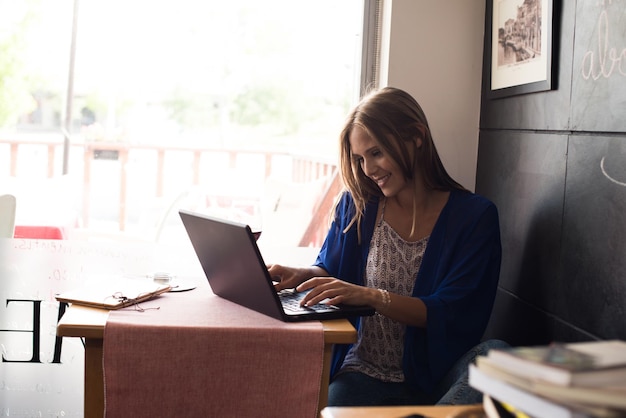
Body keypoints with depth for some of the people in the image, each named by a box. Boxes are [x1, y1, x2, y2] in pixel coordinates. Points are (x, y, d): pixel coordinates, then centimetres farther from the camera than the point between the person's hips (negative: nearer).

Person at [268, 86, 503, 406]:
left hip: (433, 376, 1)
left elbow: (451, 316, -11)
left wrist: (371, 296, -23)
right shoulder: (357, 204, 5)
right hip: (366, 373, -1)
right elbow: (332, 270, 15)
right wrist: (303, 275, -8)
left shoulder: (474, 216, -5)